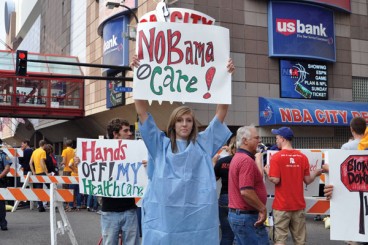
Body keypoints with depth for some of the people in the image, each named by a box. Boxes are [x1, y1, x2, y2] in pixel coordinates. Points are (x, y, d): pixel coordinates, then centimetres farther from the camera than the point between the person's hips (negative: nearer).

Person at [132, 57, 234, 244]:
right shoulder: (160, 144, 7)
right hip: (163, 217, -1)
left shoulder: (203, 144, 10)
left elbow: (221, 112, 7)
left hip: (198, 219, 1)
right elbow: (142, 111, 3)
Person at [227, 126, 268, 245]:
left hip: (236, 214, 10)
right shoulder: (246, 160, -19)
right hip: (247, 216, -10)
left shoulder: (237, 158, 14)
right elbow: (246, 192, -26)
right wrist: (262, 208, -17)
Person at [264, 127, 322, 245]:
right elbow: (307, 180, 5)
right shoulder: (302, 157, 2)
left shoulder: (277, 157, -10)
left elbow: (275, 180, -15)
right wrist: (316, 172, 24)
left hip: (282, 205, -4)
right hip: (299, 205, 4)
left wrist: (267, 172, 5)